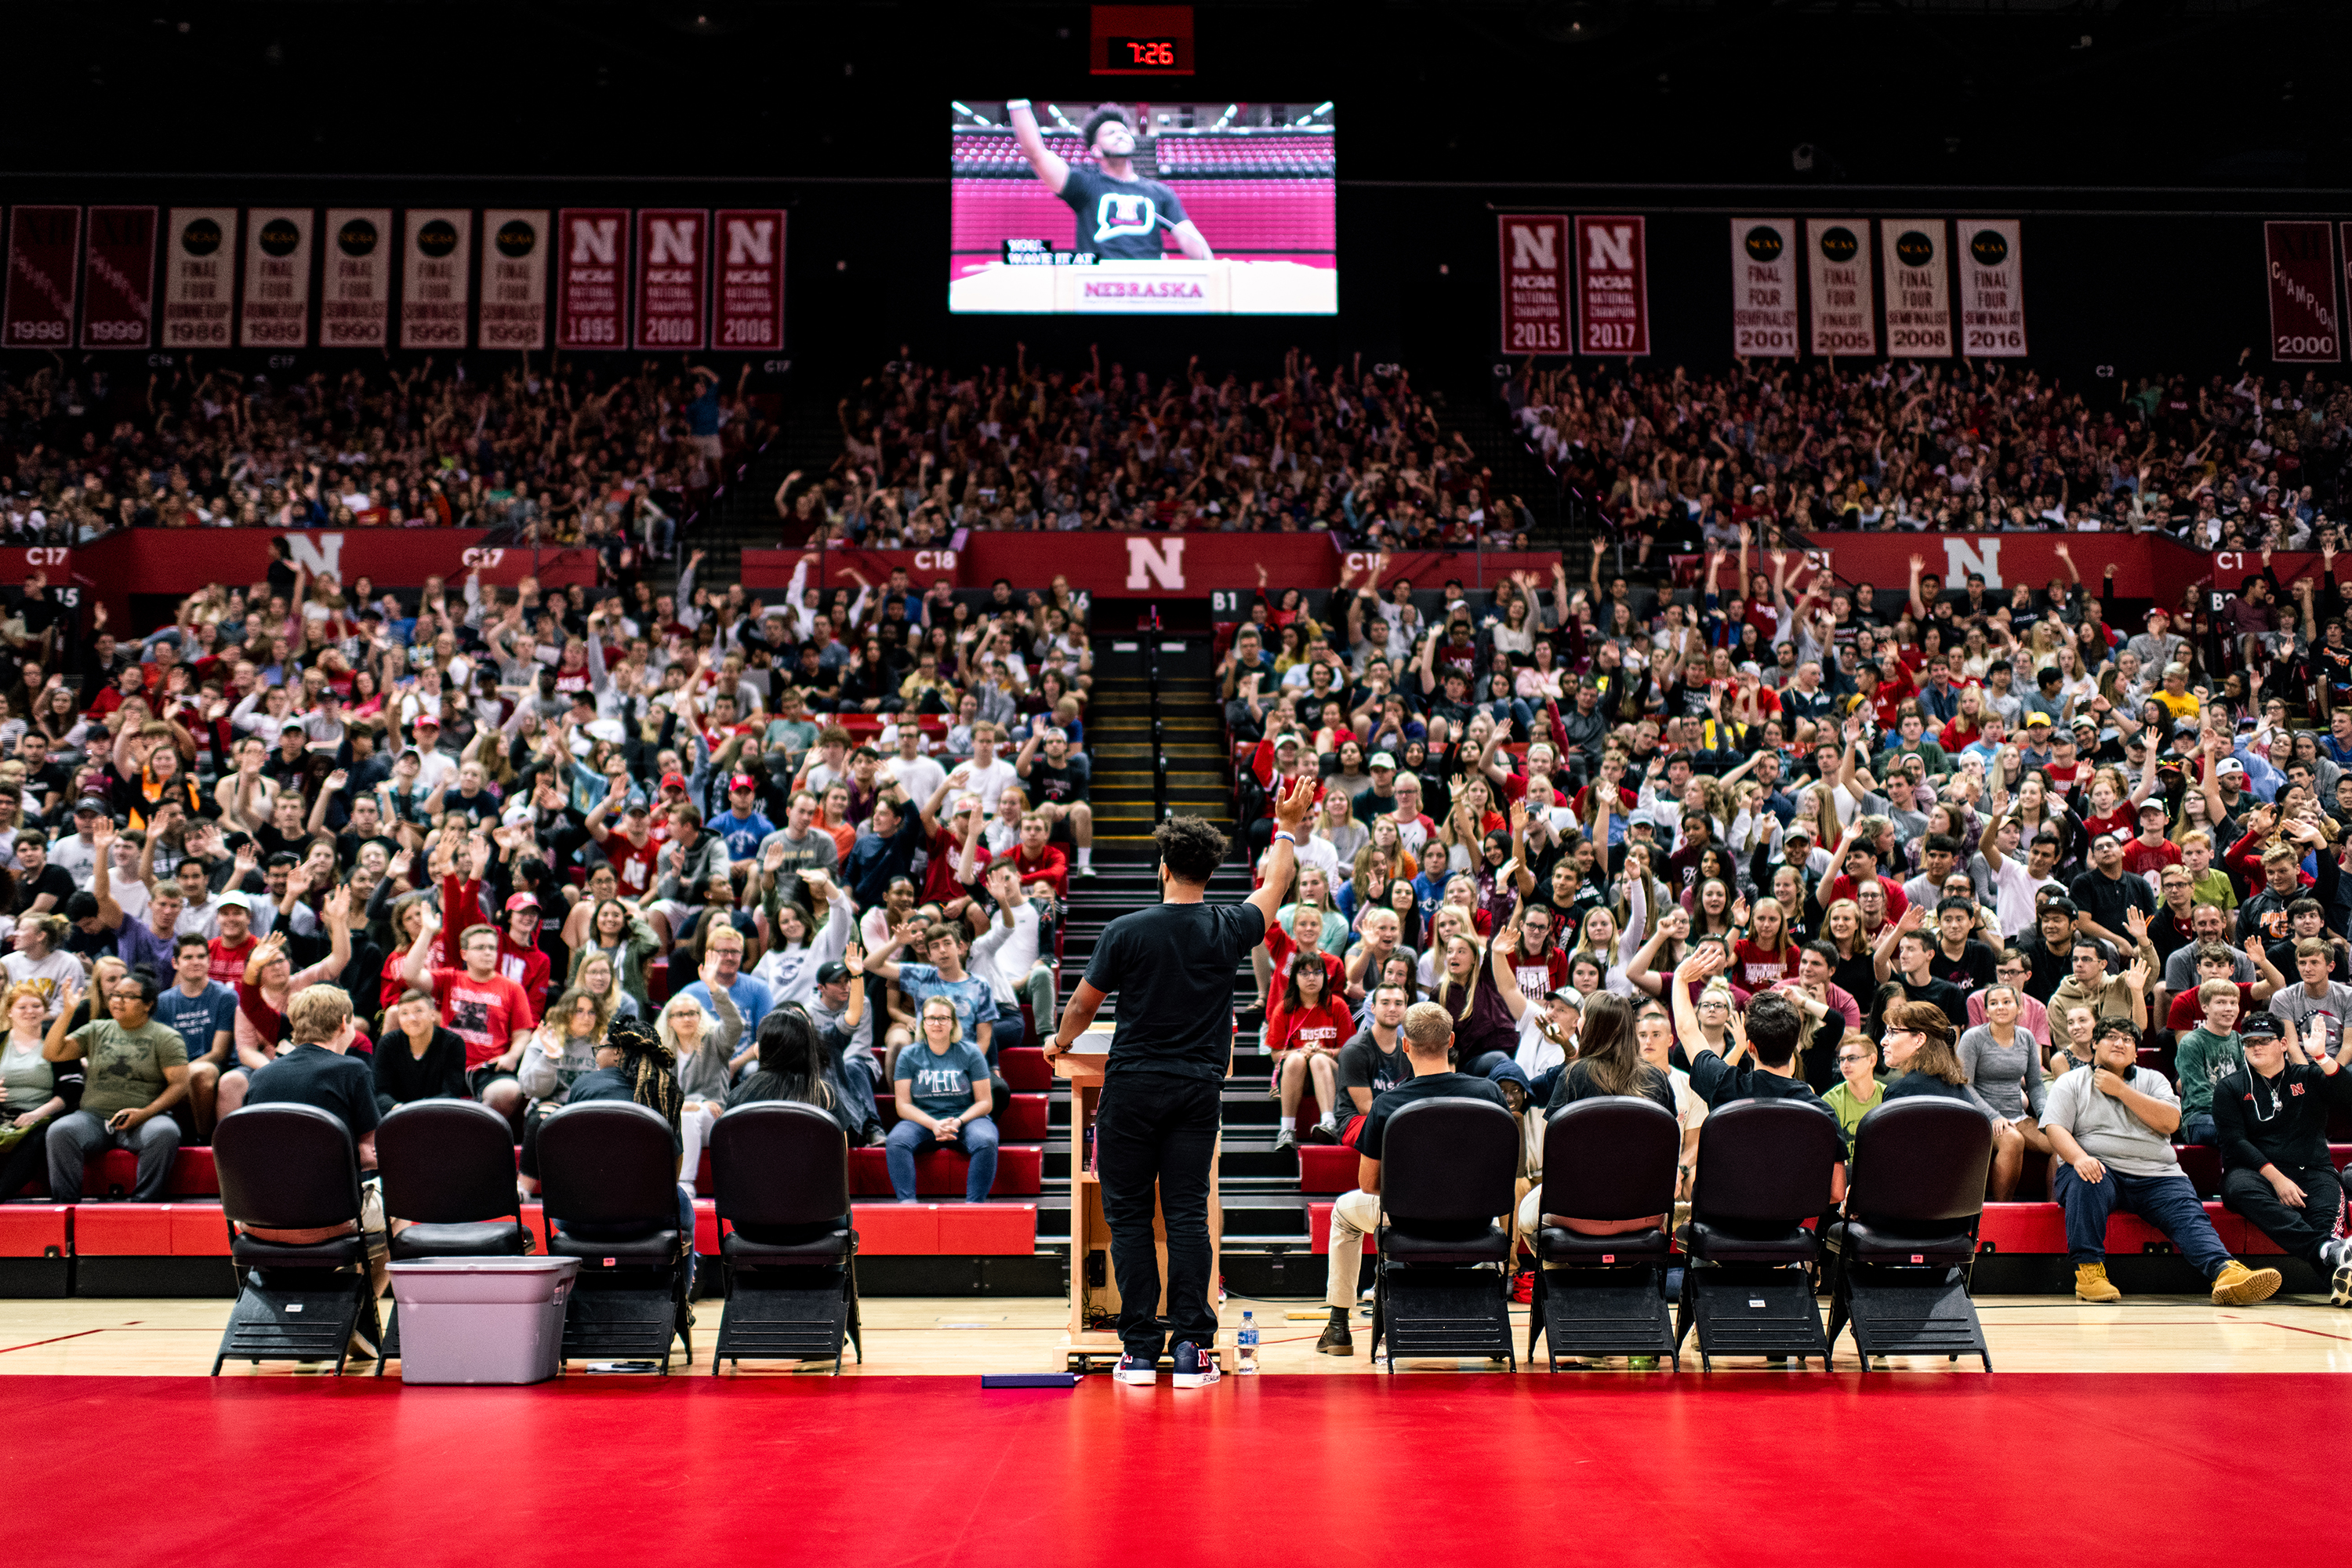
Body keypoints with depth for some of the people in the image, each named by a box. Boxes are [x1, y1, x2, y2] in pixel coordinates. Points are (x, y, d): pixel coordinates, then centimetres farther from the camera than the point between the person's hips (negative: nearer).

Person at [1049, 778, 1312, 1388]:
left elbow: (1084, 1004, 4)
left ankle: (1141, 1348, 7)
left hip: (1132, 1086, -2)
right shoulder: (1228, 928, -1)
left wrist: (1061, 1043, 25)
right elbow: (1273, 891, 21)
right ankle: (1193, 1348, 2)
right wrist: (1287, 828, 35)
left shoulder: (1126, 931, -8)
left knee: (1128, 1213, 6)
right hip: (1199, 1087, 2)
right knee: (1188, 1213, 4)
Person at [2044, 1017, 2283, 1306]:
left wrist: (2122, 1090, -2)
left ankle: (2225, 1272, -47)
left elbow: (2170, 1122, 2)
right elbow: (2056, 1129, -1)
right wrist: (2079, 1157, -22)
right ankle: (2088, 1270, -35)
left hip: (2156, 1175, 3)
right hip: (2101, 1171, -3)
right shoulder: (2070, 1083, 14)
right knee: (2086, 1182, -37)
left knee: (2189, 1215, -24)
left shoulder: (2152, 1080, 21)